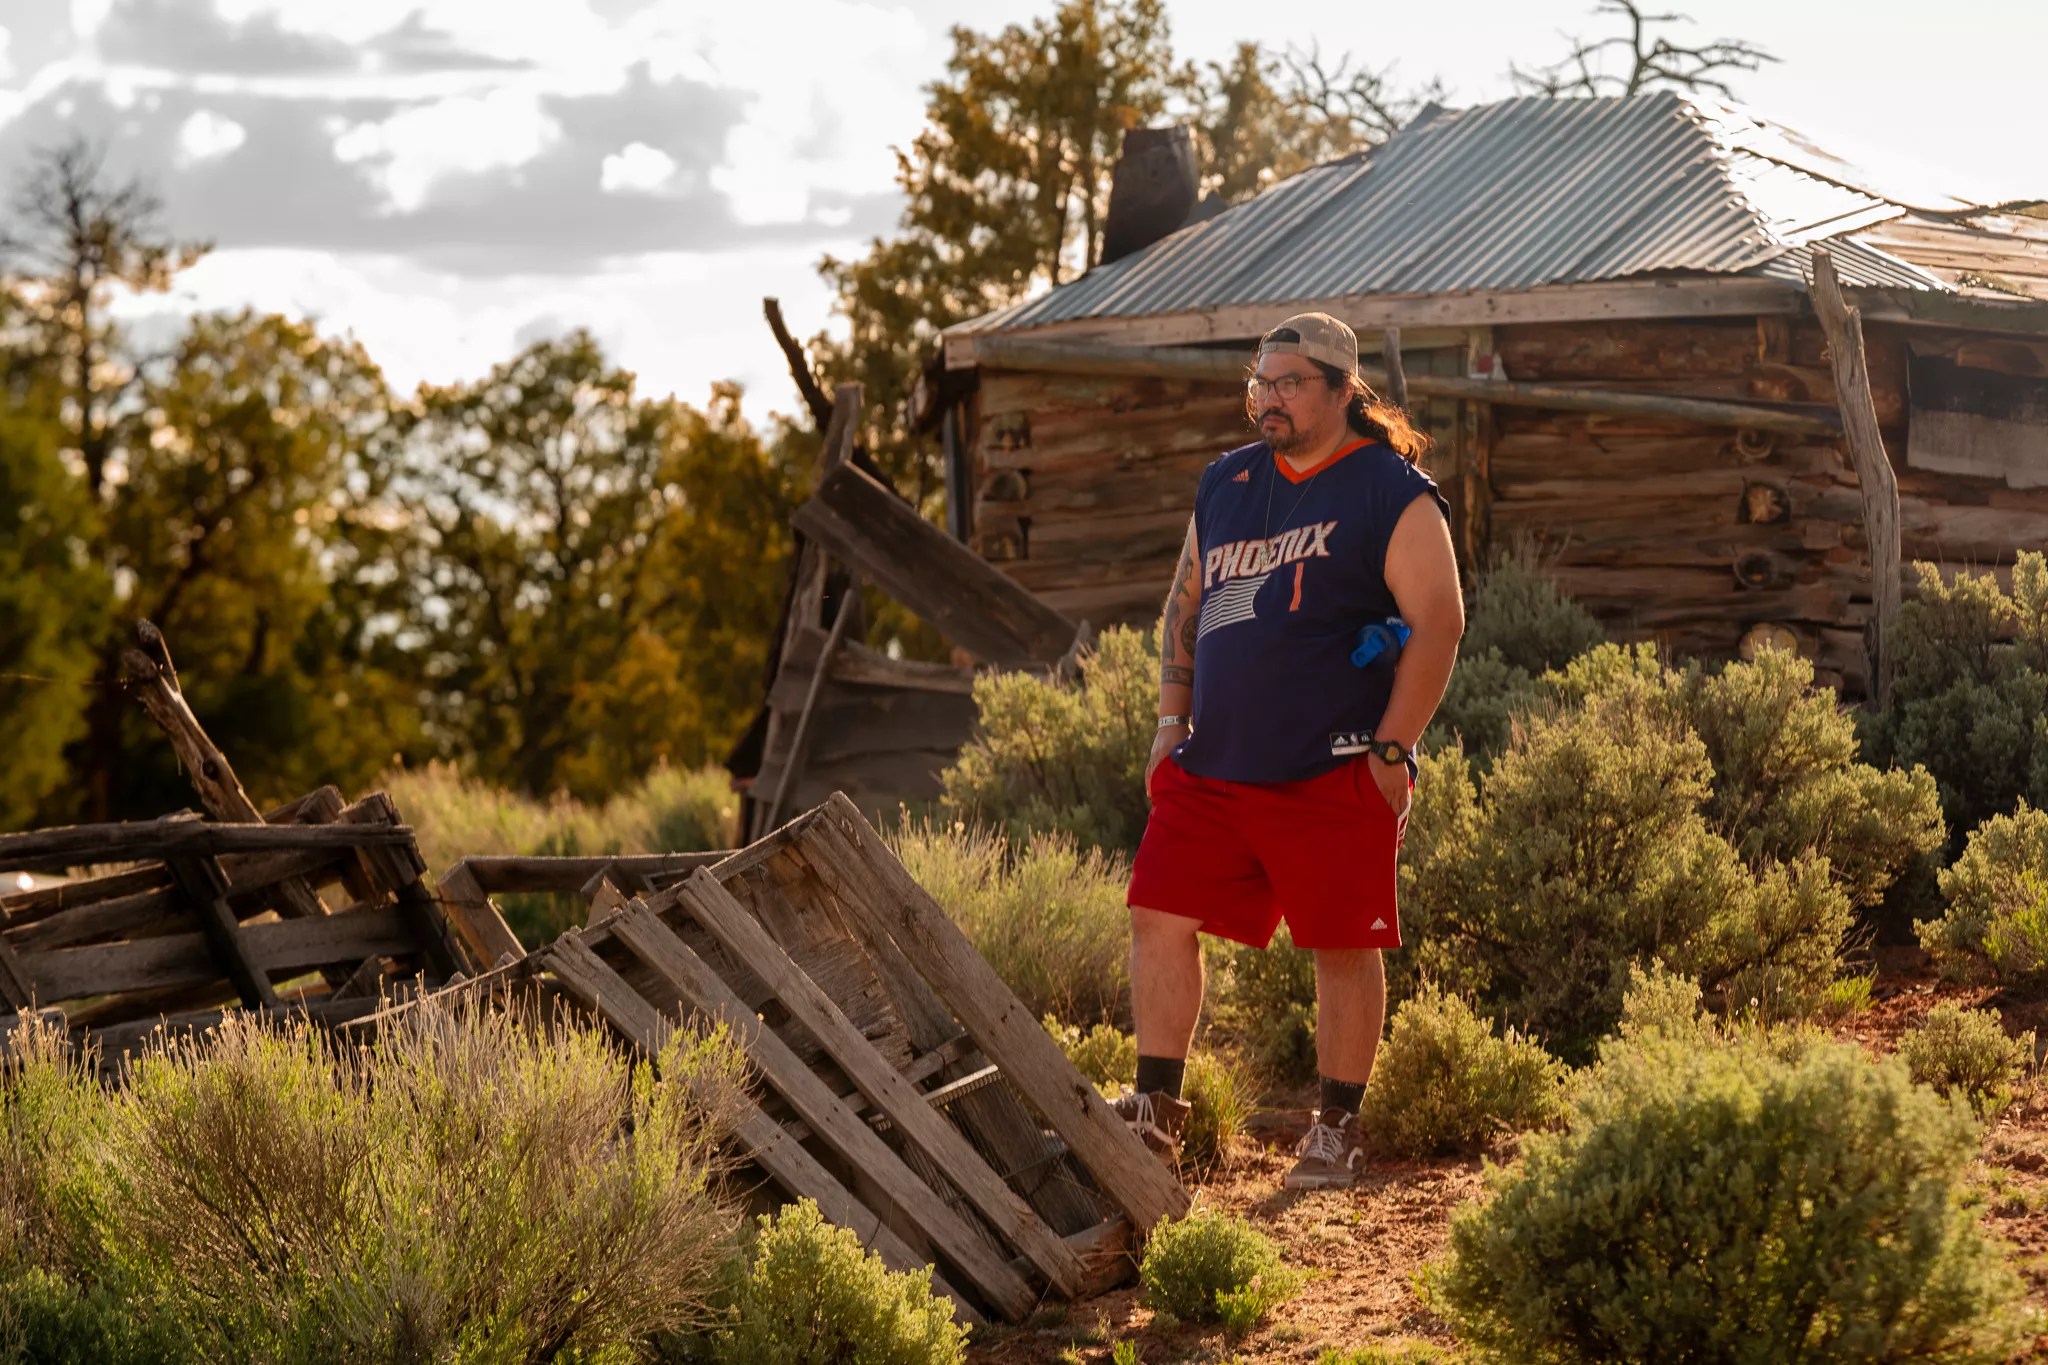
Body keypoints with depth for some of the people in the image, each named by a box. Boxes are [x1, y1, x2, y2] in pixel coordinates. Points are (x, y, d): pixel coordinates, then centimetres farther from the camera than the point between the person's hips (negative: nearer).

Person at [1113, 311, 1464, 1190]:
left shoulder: (1393, 494, -5)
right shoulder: (1225, 484, 14)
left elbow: (1439, 623, -10)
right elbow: (1184, 606, 22)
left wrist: (1390, 749, -13)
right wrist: (1172, 721, 13)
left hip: (1333, 773, -5)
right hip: (1212, 766, 6)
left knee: (1344, 946, 1)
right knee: (1160, 918, 0)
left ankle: (1337, 1129, 13)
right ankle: (1155, 1110, 9)